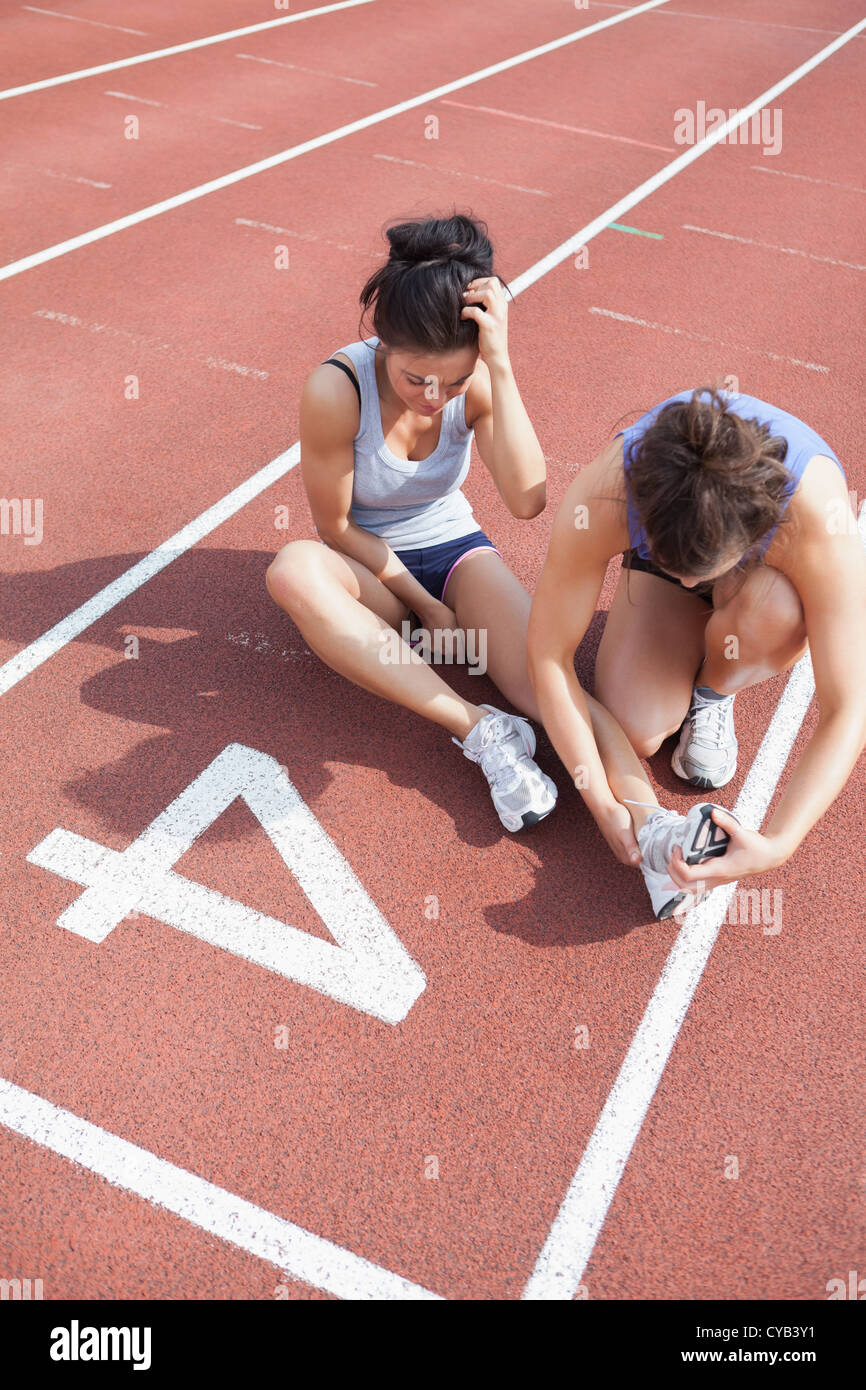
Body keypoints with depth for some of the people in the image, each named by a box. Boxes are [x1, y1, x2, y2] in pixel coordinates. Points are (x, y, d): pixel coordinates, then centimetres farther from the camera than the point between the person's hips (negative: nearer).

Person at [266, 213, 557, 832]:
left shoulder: (478, 382, -16)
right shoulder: (336, 388, -22)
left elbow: (528, 500, -31)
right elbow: (336, 526, -13)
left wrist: (501, 367, -35)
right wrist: (425, 605, -13)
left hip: (456, 548, 2)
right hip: (370, 567, -1)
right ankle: (480, 729, -41)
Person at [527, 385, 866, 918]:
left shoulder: (820, 521, -42)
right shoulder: (600, 499, -40)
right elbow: (549, 655, -30)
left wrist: (775, 847, -42)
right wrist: (602, 801, -29)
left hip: (765, 570, 1)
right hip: (655, 572, 0)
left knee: (773, 611, -36)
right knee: (634, 731, -26)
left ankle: (714, 693, -3)